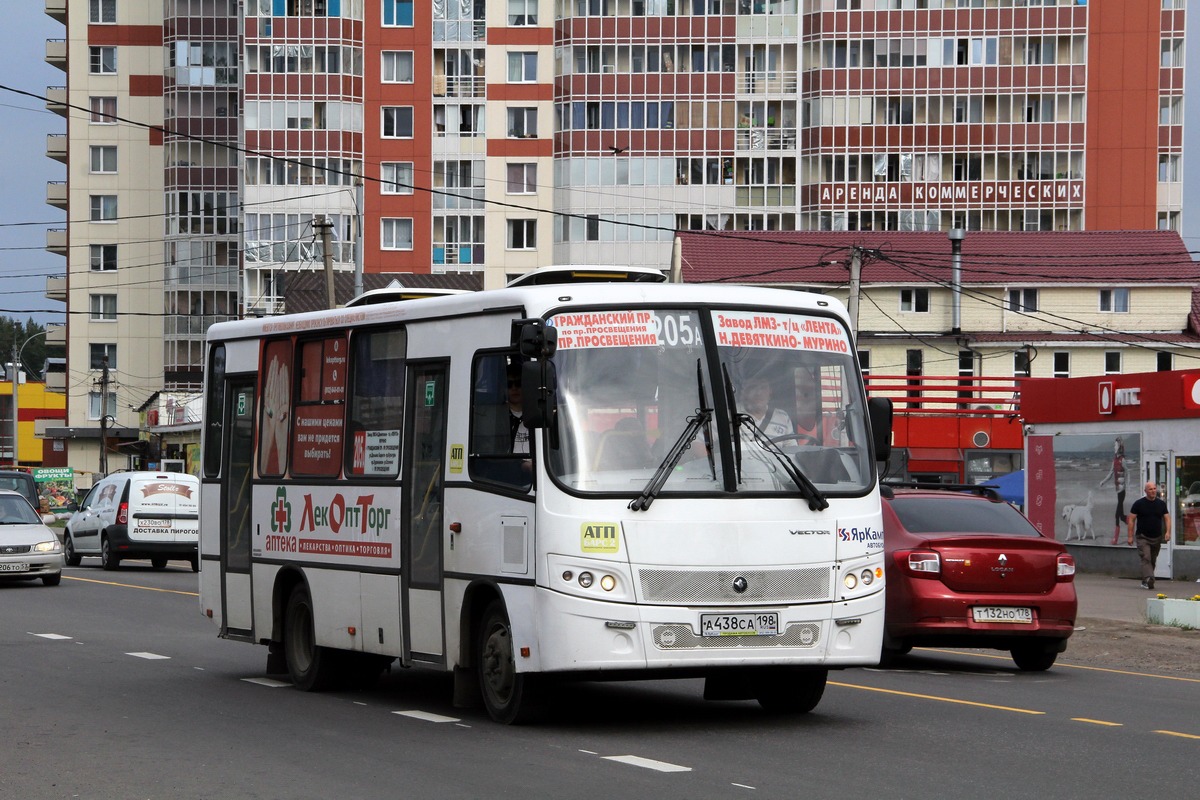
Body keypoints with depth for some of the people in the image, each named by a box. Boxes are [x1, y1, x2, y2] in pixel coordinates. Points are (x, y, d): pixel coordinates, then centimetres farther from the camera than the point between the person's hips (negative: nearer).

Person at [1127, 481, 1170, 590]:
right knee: (1146, 559, -18)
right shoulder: (1138, 503, -3)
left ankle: (1145, 582, 22)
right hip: (1143, 538, -4)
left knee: (1152, 560, 10)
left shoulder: (1161, 504, 7)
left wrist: (1168, 532, -11)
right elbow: (1131, 520, -2)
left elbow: (1167, 518, 7)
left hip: (1157, 538, 4)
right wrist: (1130, 536, -8)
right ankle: (1149, 579, -33)